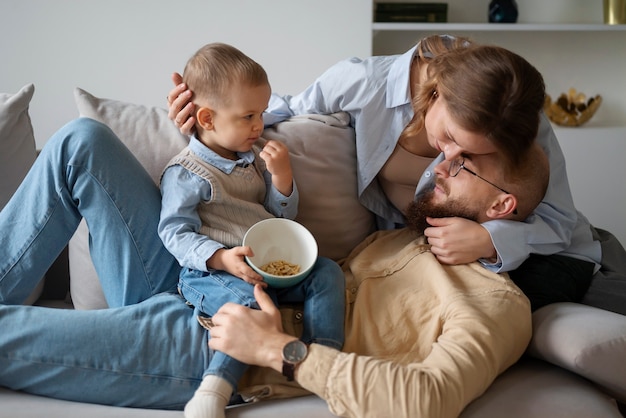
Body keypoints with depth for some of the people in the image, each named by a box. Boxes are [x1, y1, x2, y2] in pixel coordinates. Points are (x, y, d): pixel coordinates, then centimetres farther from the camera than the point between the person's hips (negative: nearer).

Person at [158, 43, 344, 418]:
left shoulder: (254, 159, 15)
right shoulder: (186, 173, -7)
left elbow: (284, 215, 15)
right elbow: (174, 232, -11)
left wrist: (282, 174, -5)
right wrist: (221, 258, -26)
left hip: (267, 263, 7)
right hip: (210, 271, -7)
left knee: (327, 272, -7)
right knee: (253, 302, -35)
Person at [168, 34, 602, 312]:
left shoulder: (524, 126, -27)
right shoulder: (360, 81, -26)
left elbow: (558, 220, -21)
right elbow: (290, 111, -6)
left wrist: (491, 240, -42)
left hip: (515, 250, -3)